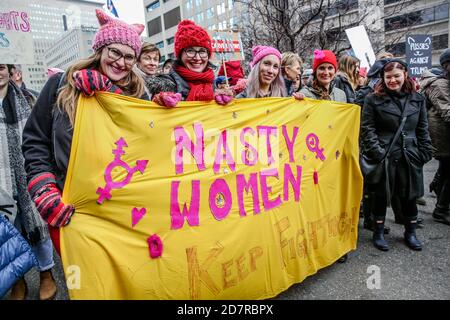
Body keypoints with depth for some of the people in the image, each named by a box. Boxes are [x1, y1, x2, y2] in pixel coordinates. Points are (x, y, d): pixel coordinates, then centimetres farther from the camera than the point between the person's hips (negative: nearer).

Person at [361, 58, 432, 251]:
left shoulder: (417, 99, 9)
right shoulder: (374, 99, -4)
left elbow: (423, 129, 12)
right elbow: (367, 129, -7)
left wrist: (425, 153, 5)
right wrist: (378, 153, -14)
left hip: (410, 157, 4)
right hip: (384, 158, -3)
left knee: (409, 196, 14)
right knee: (381, 197, 7)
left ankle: (410, 232, 33)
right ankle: (378, 233, 24)